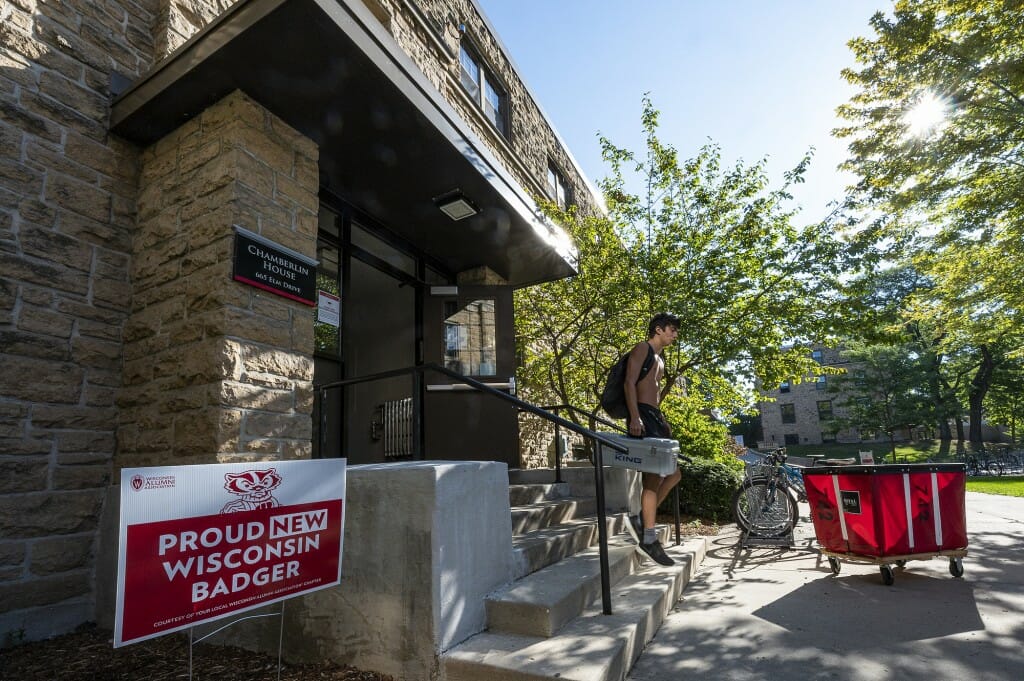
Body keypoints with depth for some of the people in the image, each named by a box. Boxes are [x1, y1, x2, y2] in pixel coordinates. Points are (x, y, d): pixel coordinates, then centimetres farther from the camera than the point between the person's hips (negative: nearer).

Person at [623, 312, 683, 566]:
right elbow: (629, 382, -13)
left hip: (655, 416, 10)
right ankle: (649, 538, -8)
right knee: (654, 475, -12)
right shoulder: (642, 348, -2)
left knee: (673, 473, 7)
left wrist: (662, 420, 17)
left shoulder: (660, 359, 27)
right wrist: (635, 417, -23)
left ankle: (642, 518, 12)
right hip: (643, 415, -10)